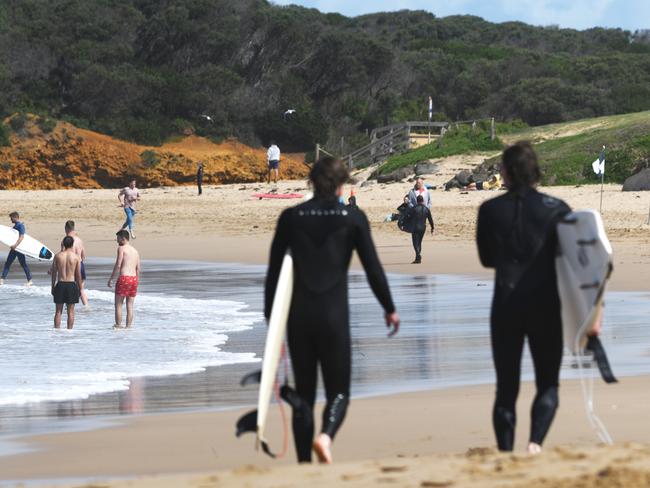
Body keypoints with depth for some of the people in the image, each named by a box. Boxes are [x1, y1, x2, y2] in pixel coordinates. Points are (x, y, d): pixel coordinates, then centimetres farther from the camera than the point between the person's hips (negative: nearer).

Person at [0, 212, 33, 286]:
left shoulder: (21, 225, -15)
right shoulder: (15, 226, 13)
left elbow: (21, 237, -25)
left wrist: (15, 245, -33)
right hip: (14, 248, 9)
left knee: (23, 264, -1)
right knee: (7, 263, 5)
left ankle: (30, 281, 9)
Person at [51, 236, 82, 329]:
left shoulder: (58, 256, -1)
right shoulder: (76, 257, -4)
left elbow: (54, 273, 3)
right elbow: (78, 275, -1)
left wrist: (53, 286, 11)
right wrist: (80, 288, 8)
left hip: (60, 284, 1)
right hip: (71, 284, -1)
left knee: (58, 311, 7)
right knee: (71, 311, 6)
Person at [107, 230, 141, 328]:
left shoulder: (121, 248, -4)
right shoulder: (135, 251, 16)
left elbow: (118, 265, -11)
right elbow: (138, 269, 15)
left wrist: (111, 279, -6)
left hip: (124, 277, -6)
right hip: (134, 278, 6)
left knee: (118, 304, 1)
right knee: (130, 305, 9)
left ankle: (118, 325, -2)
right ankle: (128, 326, 7)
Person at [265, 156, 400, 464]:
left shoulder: (291, 217, 3)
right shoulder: (353, 219, -2)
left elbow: (274, 268, 6)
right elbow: (372, 267, 0)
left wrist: (269, 312, 15)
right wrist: (389, 308, 12)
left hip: (298, 315, 2)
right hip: (334, 314, -2)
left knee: (303, 392, 10)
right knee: (338, 390, 6)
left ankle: (305, 461, 8)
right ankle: (325, 435, -24)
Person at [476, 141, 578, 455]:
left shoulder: (490, 210, -1)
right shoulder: (556, 209, -3)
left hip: (505, 307, 1)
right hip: (546, 307, 0)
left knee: (506, 386, 10)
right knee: (548, 383, 8)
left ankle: (505, 451, 6)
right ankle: (536, 441, -15)